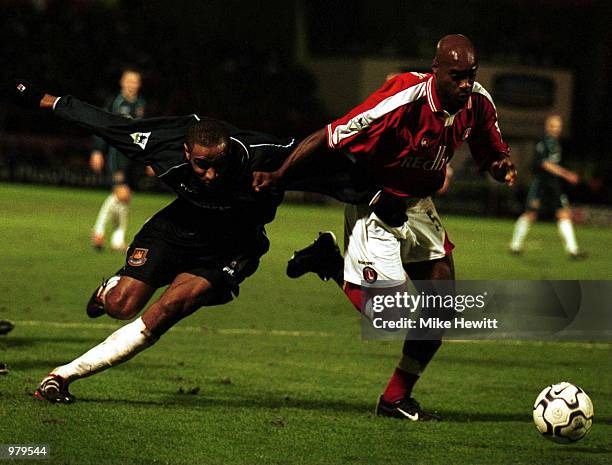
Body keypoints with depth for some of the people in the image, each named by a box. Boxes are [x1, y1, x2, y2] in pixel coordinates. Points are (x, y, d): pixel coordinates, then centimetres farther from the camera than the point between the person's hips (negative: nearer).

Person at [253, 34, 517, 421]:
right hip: (375, 208, -7)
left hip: (417, 207, 7)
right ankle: (330, 261, 10)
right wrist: (278, 177, -27)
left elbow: (492, 154, 8)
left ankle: (397, 398, 16)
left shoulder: (479, 103, -10)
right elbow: (332, 137, -26)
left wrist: (504, 167, -18)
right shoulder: (404, 100, -31)